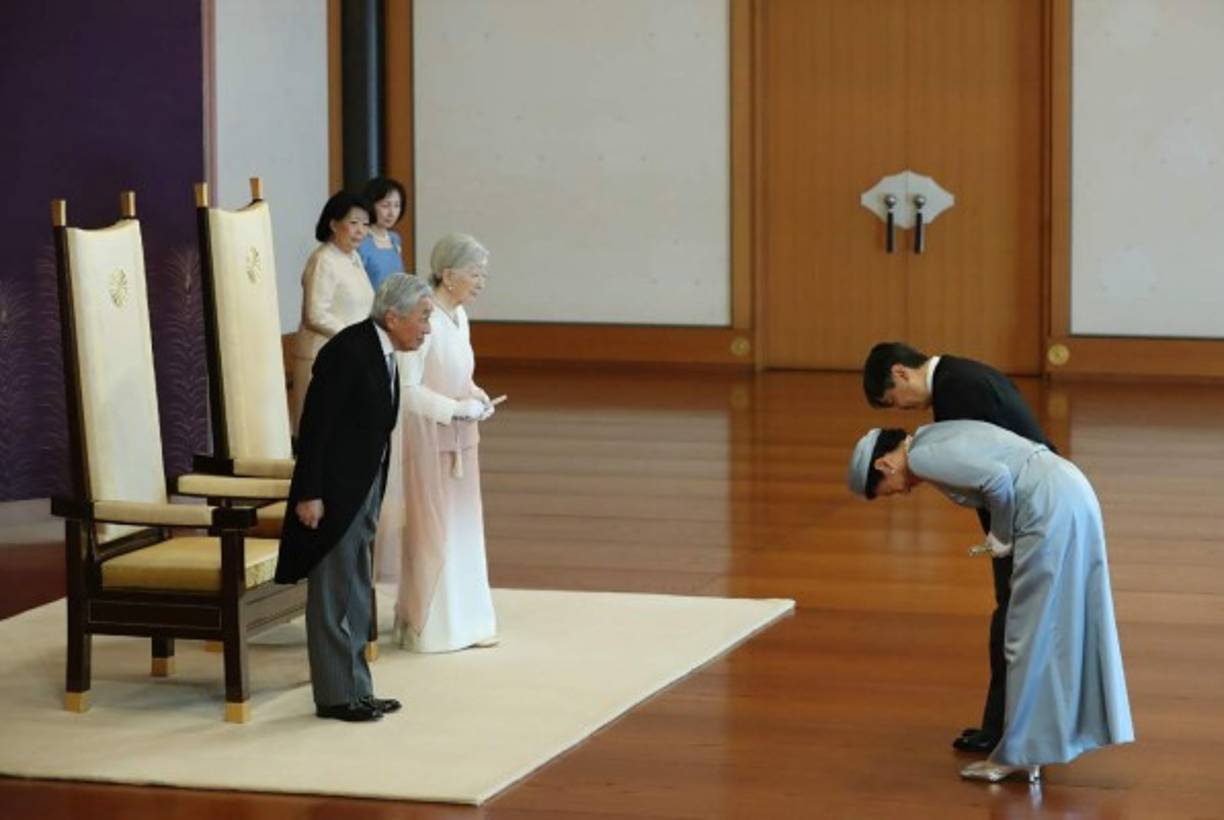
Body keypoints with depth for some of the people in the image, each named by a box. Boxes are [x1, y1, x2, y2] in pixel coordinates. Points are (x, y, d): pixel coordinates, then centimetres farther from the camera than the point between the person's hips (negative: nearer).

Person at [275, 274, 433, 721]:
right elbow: (315, 425, -20)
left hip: (363, 491, 10)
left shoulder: (384, 353, 8)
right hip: (333, 493, -10)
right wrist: (309, 494, -22)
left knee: (356, 597, 15)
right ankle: (336, 696, 6)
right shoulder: (347, 351, -19)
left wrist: (373, 500, 15)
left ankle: (356, 690, 23)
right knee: (333, 597, -1)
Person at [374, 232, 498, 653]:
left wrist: (477, 397, 0)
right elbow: (407, 388, -21)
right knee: (431, 531, 1)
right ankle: (428, 626, 12)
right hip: (427, 438, -9)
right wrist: (456, 409, -20)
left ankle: (463, 620, 23)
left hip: (459, 438, 9)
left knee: (464, 528, 14)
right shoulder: (425, 320, -20)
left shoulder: (458, 317, 7)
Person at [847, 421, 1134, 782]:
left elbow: (997, 478, -17)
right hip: (1072, 493, 9)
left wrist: (1002, 536, -2)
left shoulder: (921, 456, -7)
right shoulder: (935, 438, 22)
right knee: (1066, 630, 16)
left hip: (1049, 508, -9)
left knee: (1031, 634, -1)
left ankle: (1020, 754, 7)